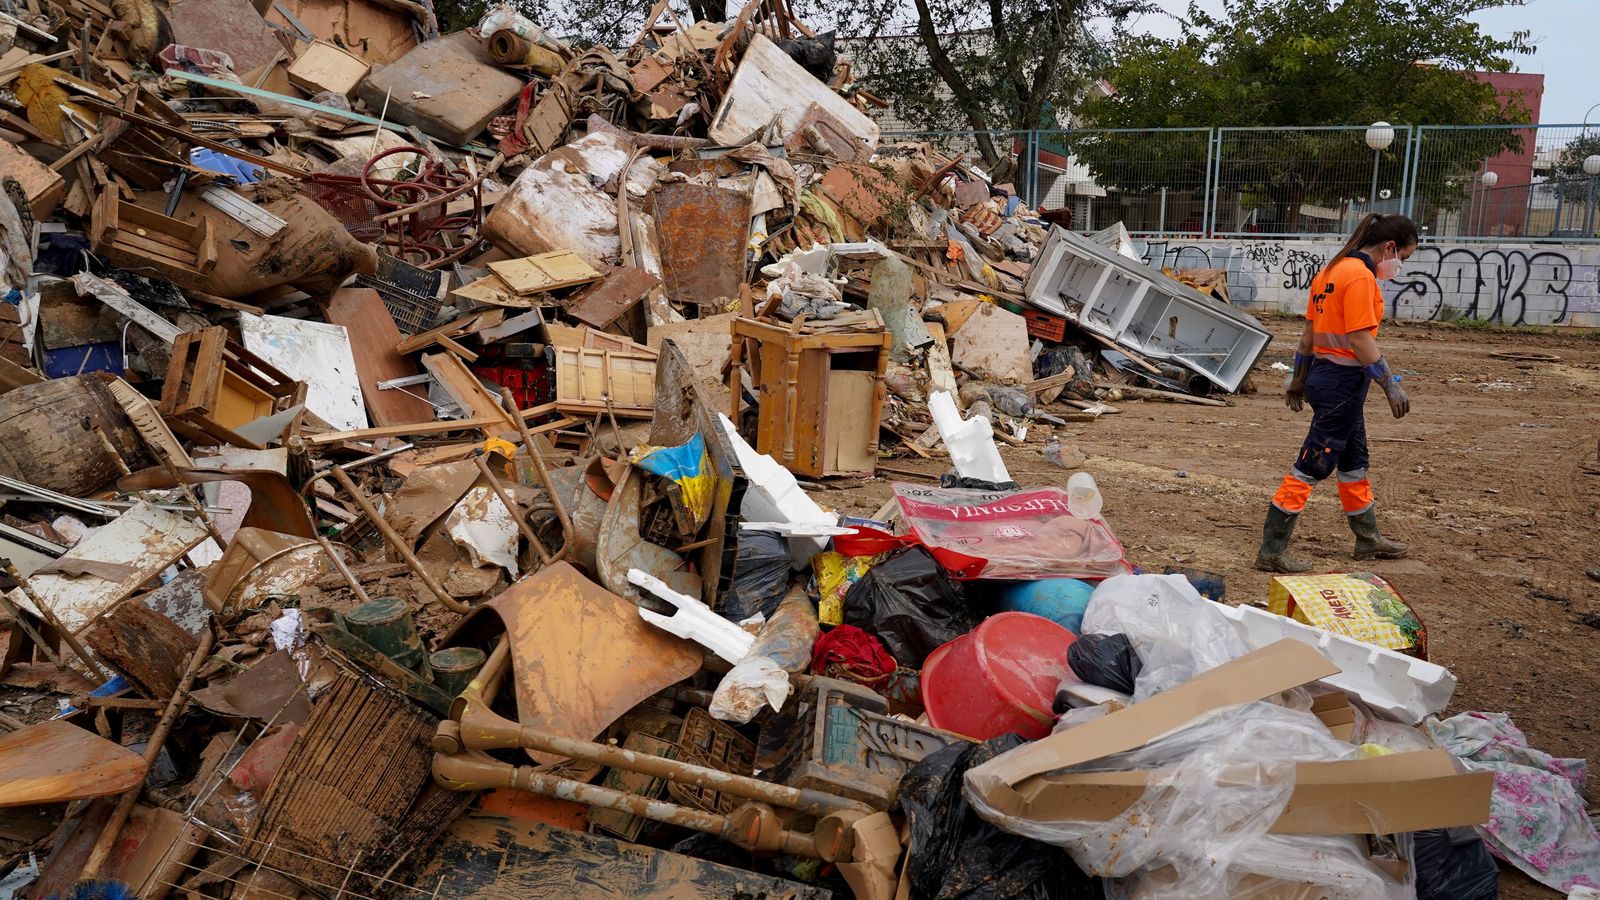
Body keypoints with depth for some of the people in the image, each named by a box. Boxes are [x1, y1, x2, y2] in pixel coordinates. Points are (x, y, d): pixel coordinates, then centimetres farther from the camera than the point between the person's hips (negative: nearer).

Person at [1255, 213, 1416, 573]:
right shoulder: (1361, 275, -17)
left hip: (1323, 371, 10)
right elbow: (1361, 340, -21)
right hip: (1343, 379, -10)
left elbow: (1309, 331, 15)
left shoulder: (1333, 269, 12)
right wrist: (1391, 384, -17)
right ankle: (1272, 552, -1)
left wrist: (1298, 379, 20)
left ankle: (1368, 539, 37)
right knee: (1312, 465, -5)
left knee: (1354, 460, 22)